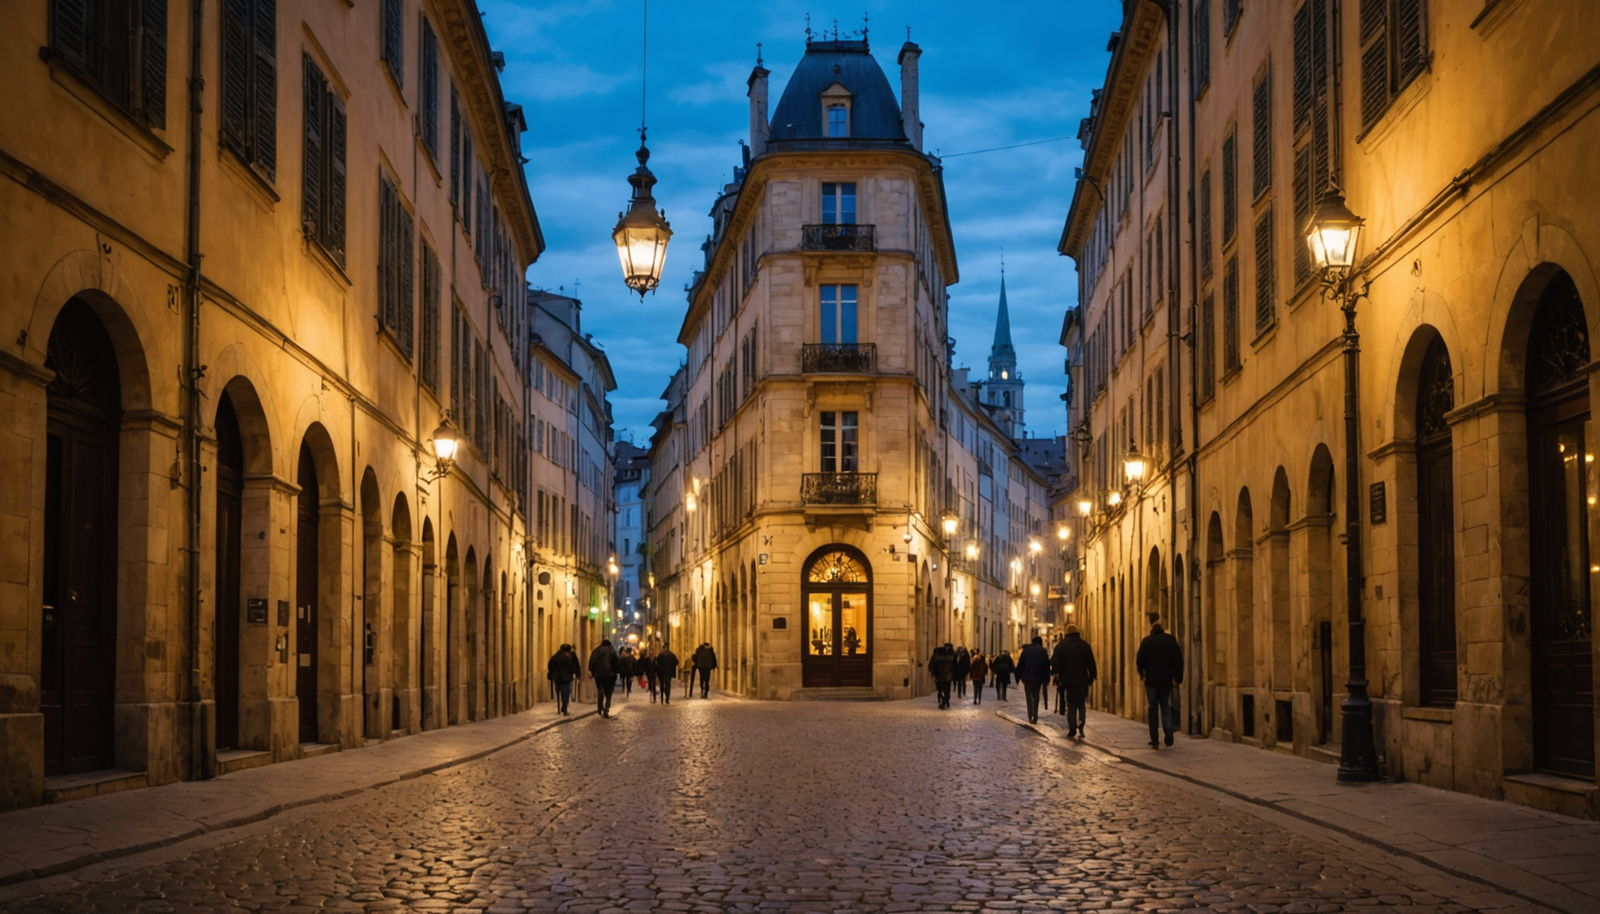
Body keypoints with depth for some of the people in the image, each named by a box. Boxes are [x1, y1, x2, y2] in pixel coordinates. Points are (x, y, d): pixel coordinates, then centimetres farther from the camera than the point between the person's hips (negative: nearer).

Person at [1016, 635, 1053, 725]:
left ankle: (1030, 717, -5)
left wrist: (1018, 677, 3)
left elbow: (1020, 664, -1)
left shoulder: (1026, 650, 3)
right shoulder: (1042, 651, 2)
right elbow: (1046, 666, -2)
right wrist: (1046, 679, 2)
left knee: (1029, 697, 7)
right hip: (1038, 678, 1)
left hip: (1027, 678, -1)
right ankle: (1035, 718, 5)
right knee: (1036, 697, 12)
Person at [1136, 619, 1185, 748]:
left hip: (1151, 679, -1)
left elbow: (1139, 660, -6)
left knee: (1153, 708, 5)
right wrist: (1177, 677, 1)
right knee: (1165, 705, 15)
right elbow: (1178, 659, -3)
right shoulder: (1170, 639, 3)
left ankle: (1154, 740, 0)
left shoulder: (1146, 641, -1)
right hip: (1167, 679, 1)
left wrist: (1141, 673, 12)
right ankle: (1168, 728, -13)